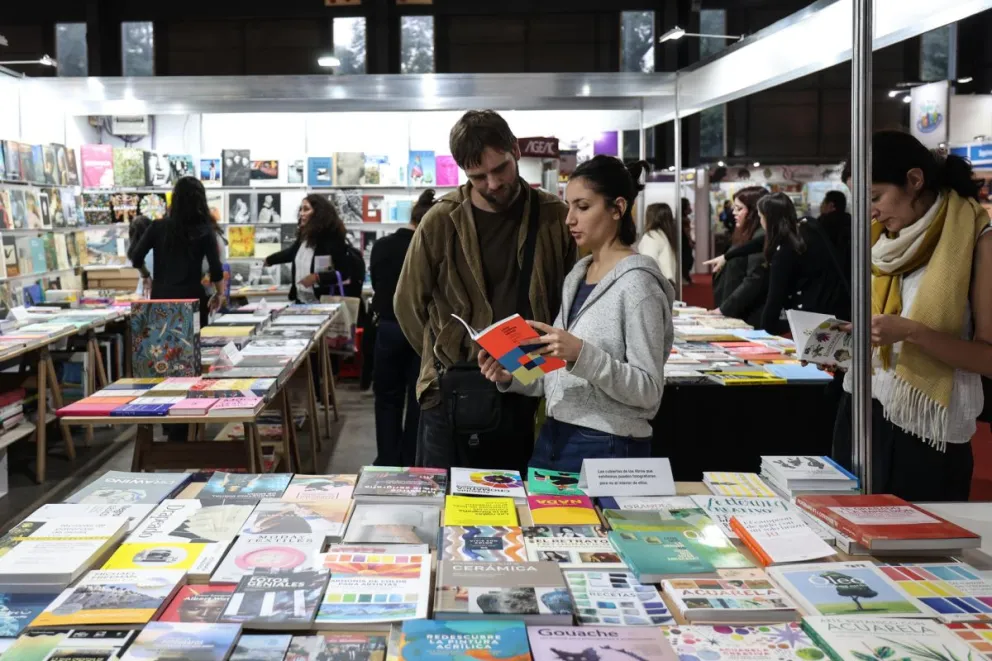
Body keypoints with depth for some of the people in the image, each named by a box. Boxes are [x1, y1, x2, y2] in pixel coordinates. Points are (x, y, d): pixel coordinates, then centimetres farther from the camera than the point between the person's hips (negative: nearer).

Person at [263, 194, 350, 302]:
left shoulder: (333, 238, -15)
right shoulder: (304, 235, 6)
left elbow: (343, 273, -16)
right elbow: (290, 253, 27)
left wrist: (317, 277, -26)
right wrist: (268, 261, 42)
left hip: (323, 302, -7)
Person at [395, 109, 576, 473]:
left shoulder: (555, 218, -1)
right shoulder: (441, 222, -5)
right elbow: (408, 305, 5)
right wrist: (449, 361, 2)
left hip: (527, 395, 1)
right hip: (454, 394, -1)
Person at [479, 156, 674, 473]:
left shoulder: (637, 282, -13)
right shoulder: (576, 276, 10)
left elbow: (649, 390, -17)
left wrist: (582, 354, -28)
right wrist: (511, 377, -2)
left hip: (605, 448, -7)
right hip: (554, 438, 7)